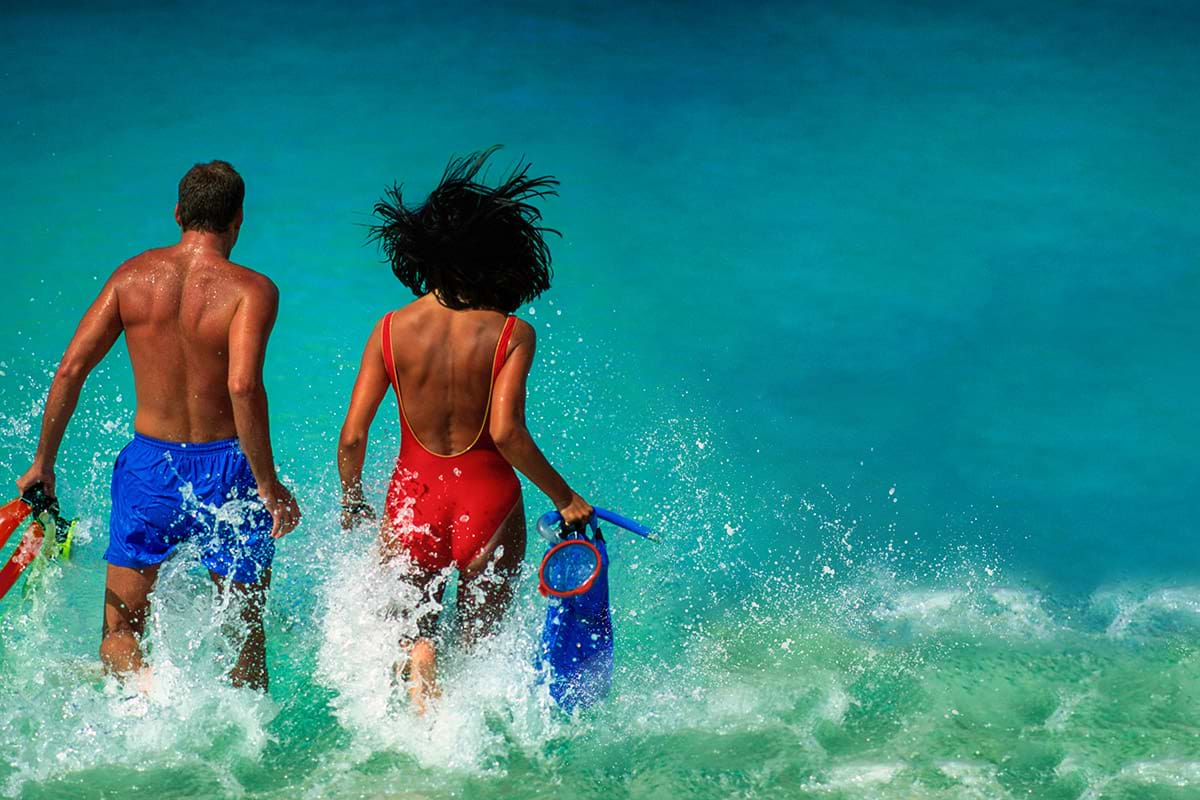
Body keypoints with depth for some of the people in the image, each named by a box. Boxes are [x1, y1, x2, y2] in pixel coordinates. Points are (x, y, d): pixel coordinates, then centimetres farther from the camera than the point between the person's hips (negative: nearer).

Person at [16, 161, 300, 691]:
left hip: (148, 468, 2)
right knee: (247, 632, 17)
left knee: (119, 634, 10)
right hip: (224, 469, -2)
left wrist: (43, 462, 8)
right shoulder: (251, 290, -11)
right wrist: (269, 487, -18)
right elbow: (243, 387, -25)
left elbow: (70, 370, -2)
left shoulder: (132, 277, 1)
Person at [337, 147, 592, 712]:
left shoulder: (392, 330, -4)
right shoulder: (512, 334, -10)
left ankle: (418, 668, -17)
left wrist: (351, 499, 14)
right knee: (480, 645, 20)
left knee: (409, 636, 18)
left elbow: (351, 439, -5)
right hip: (487, 500, -1)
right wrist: (564, 499, -8)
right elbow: (506, 433, -20)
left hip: (411, 500, 1)